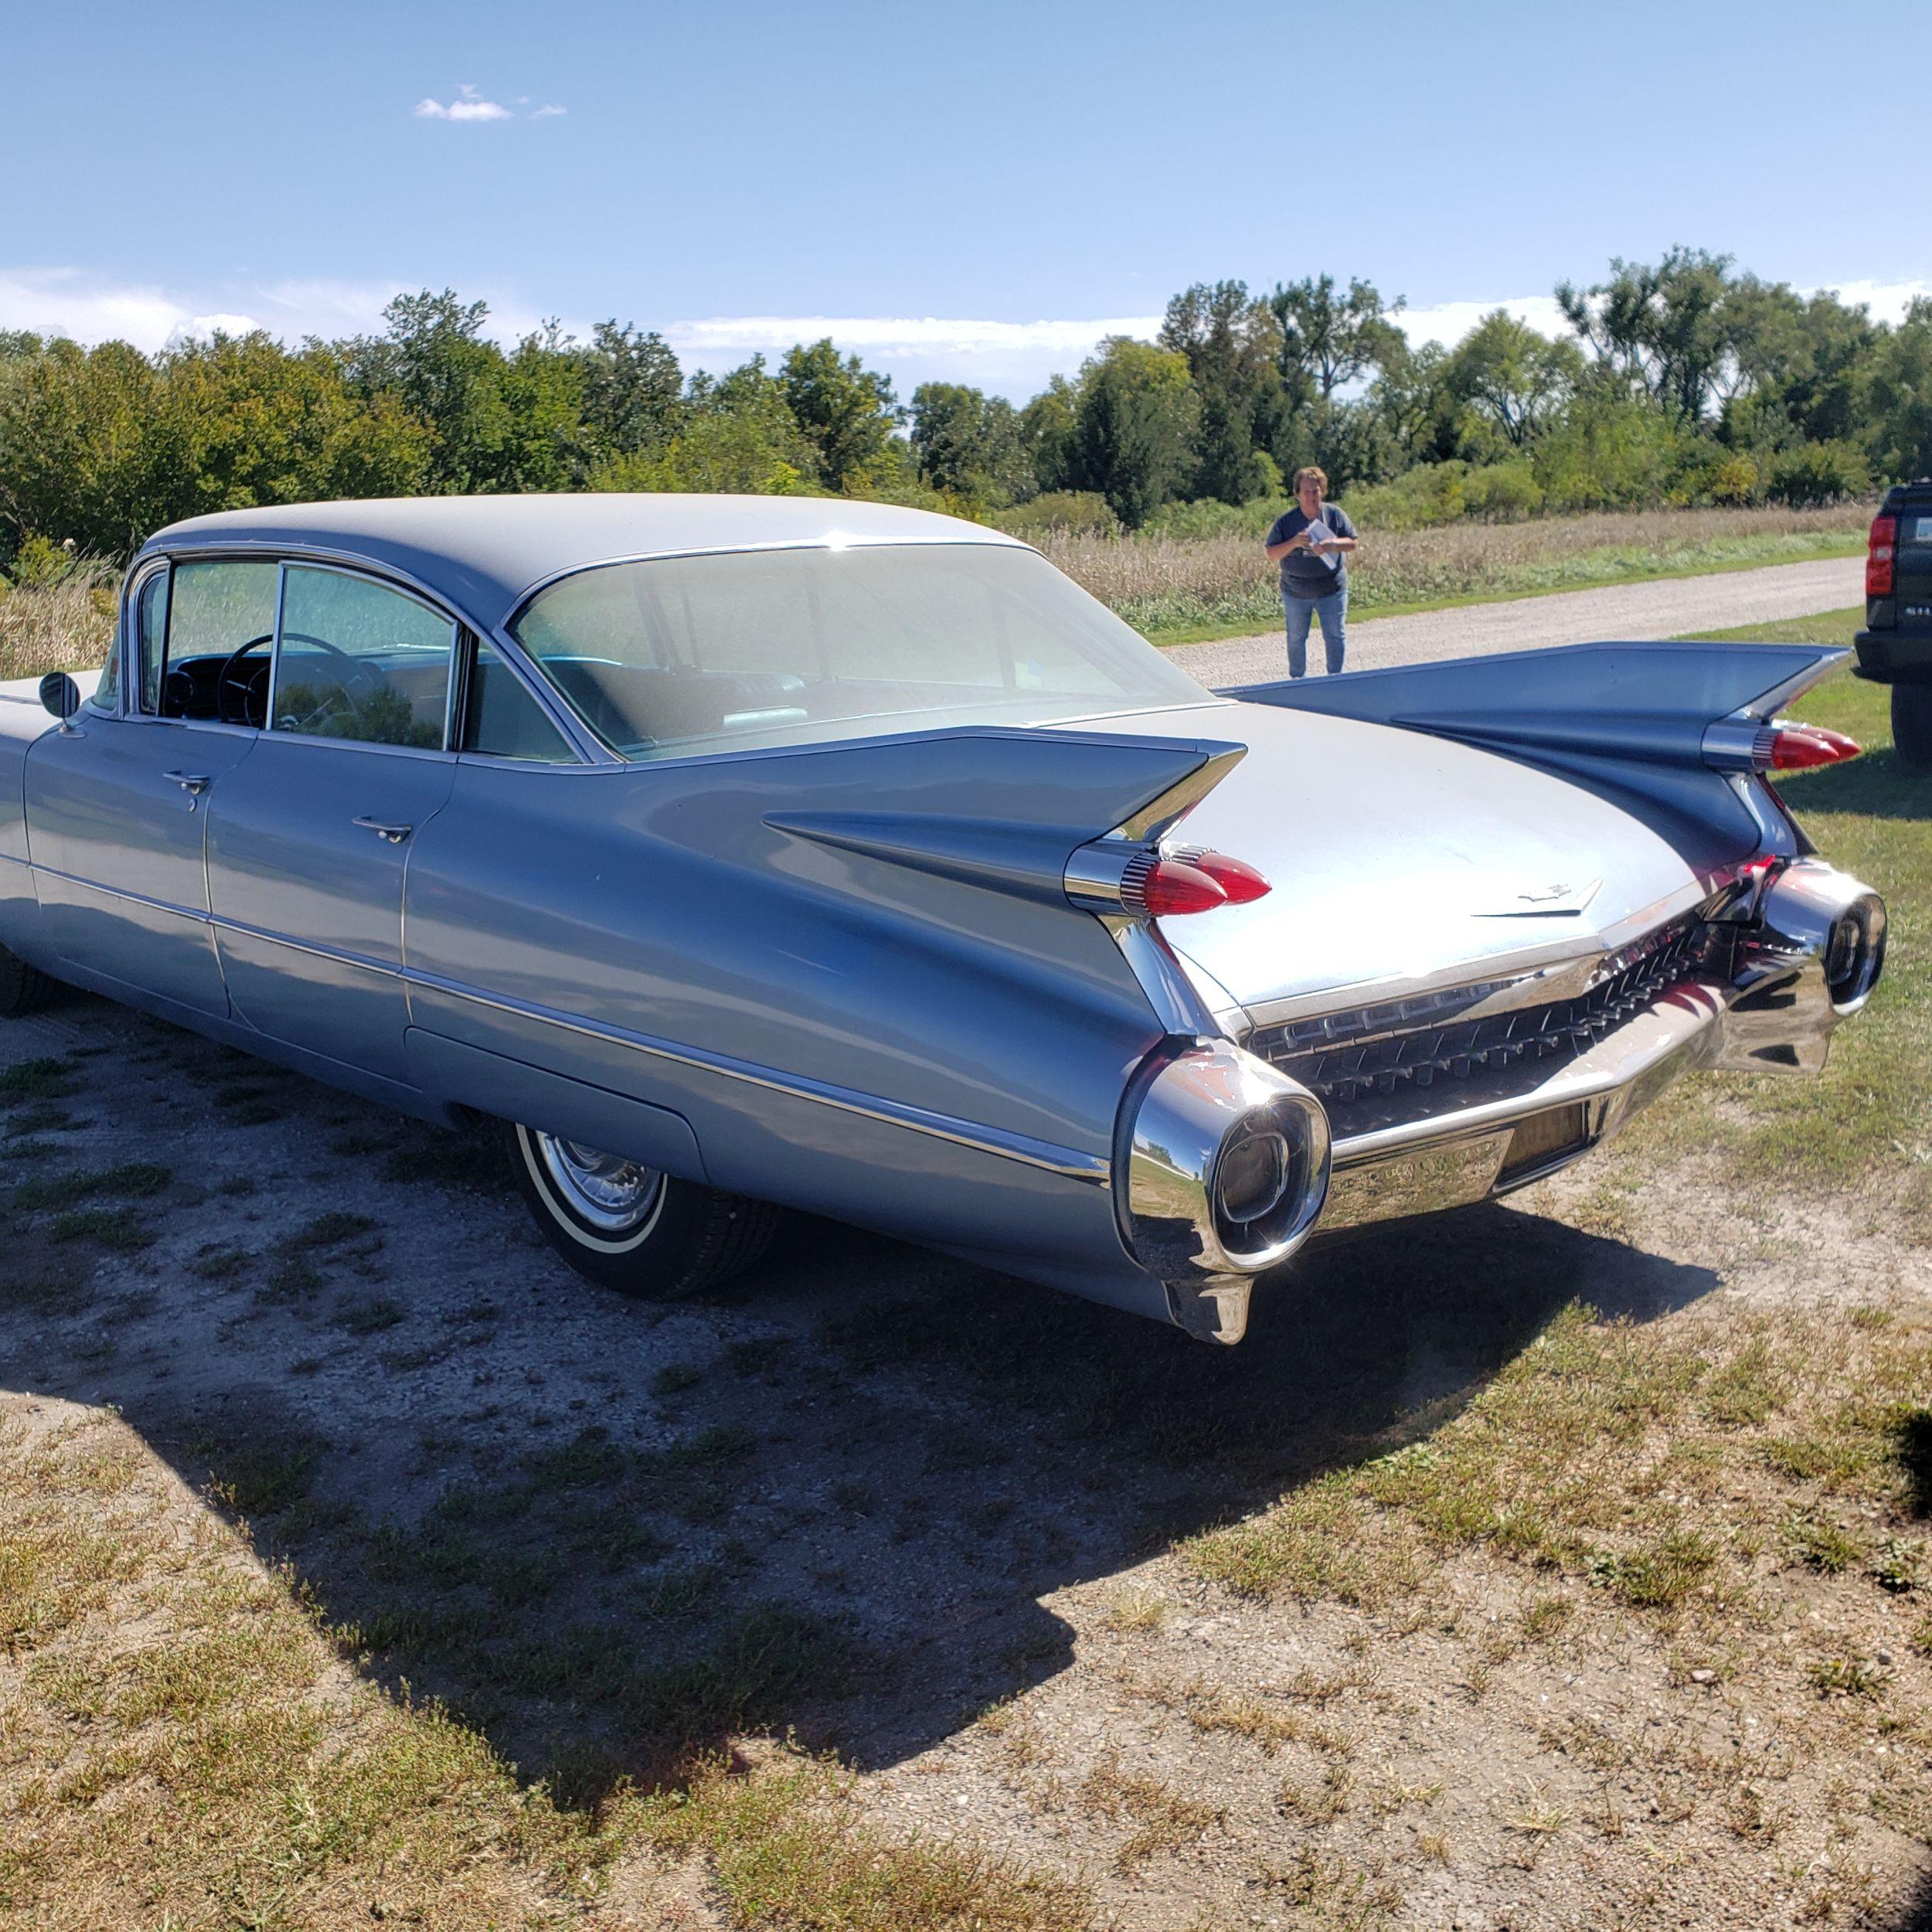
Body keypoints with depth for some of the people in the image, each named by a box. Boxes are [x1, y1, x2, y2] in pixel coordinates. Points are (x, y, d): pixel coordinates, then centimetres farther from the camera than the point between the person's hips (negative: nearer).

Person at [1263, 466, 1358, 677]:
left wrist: (1330, 544, -21)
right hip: (1296, 592, 0)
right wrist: (1294, 543, -23)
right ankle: (1298, 678, 27)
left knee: (1336, 635, 3)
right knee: (1296, 638, 12)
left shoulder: (1335, 515, -2)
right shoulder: (1285, 522, -5)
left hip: (1332, 590, 0)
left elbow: (1352, 543, -2)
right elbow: (1271, 555, -7)